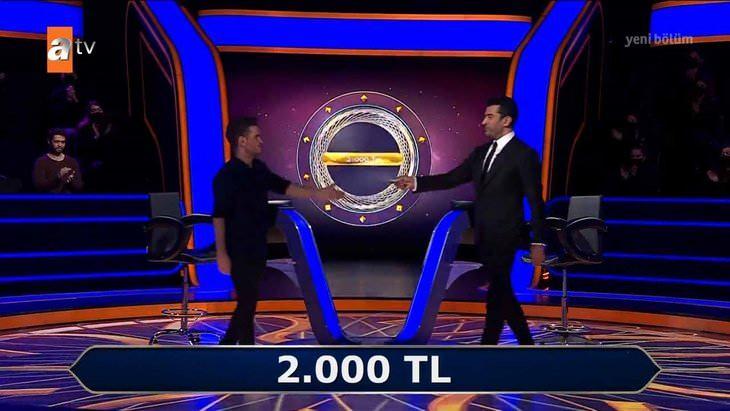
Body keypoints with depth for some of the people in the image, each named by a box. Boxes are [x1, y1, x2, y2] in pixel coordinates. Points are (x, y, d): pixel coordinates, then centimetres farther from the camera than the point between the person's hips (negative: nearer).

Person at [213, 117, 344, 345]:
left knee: (248, 300, 16)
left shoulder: (258, 168, 7)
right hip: (239, 251, -8)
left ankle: (227, 343, 31)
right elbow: (219, 216, -18)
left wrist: (317, 194, 6)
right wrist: (221, 253, -21)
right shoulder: (227, 175, -16)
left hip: (257, 249, 8)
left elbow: (282, 186, 13)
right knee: (248, 302, 0)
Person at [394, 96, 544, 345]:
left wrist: (537, 242, -12)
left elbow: (535, 201, -10)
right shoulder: (481, 152, 12)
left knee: (496, 294, -3)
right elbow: (451, 179, 9)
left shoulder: (523, 154, -8)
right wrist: (416, 183, -2)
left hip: (504, 236, -7)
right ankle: (526, 342, 30)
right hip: (483, 236, 8)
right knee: (501, 292, 15)